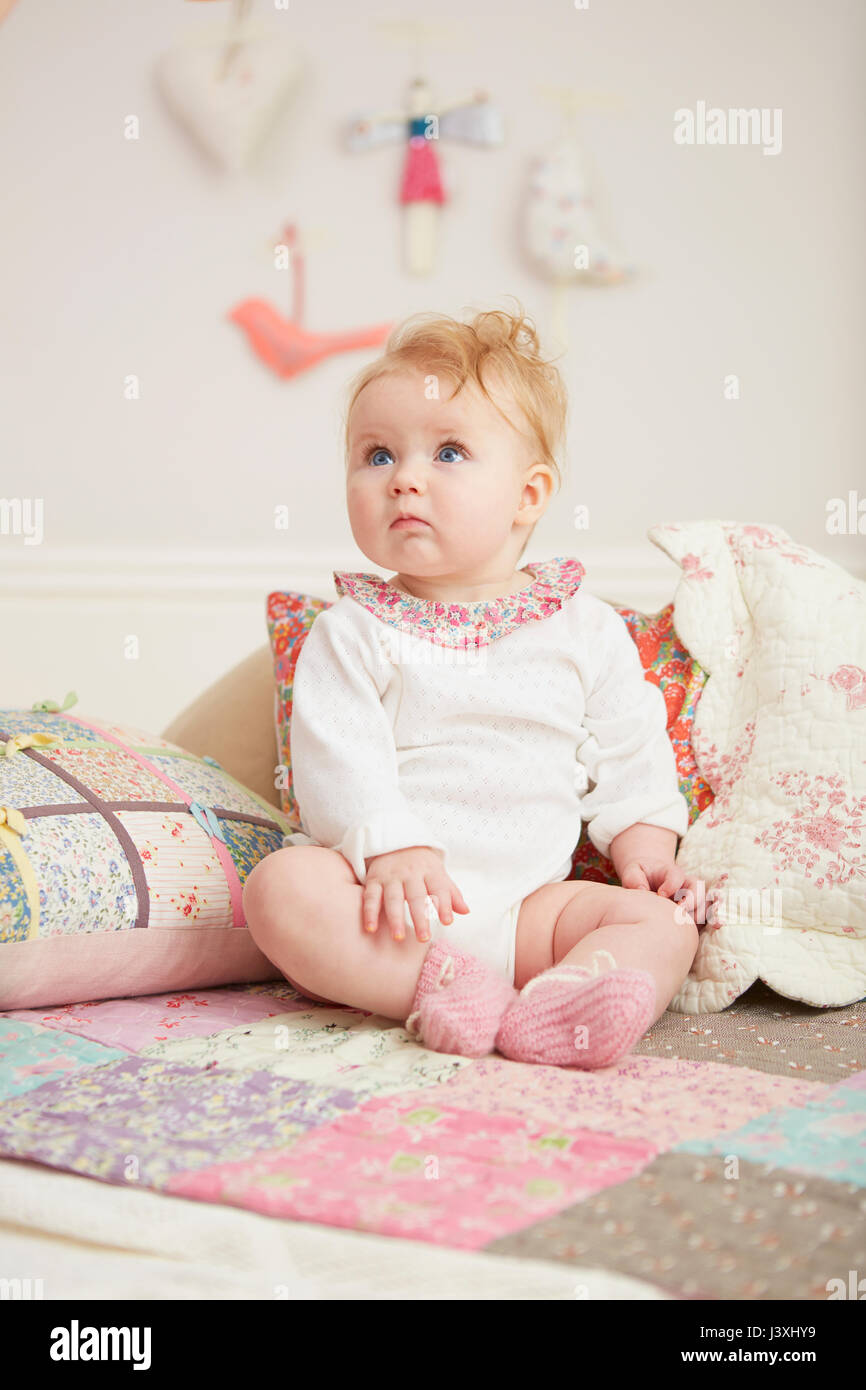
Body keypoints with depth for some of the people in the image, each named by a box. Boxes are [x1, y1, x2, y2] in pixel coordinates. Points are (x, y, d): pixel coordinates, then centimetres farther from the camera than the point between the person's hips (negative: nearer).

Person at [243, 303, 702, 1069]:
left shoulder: (585, 627, 7)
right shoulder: (354, 631, 1)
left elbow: (630, 750, 14)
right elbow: (337, 758, -10)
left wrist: (645, 844, 0)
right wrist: (392, 849, -24)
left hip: (527, 904, 3)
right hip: (390, 893, -2)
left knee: (660, 921, -18)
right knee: (281, 887, -28)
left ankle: (548, 1012, -41)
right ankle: (441, 985, -35)